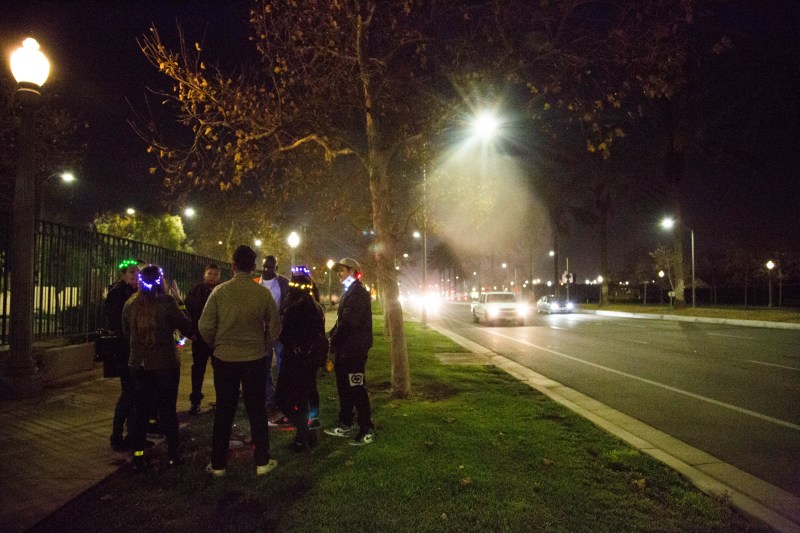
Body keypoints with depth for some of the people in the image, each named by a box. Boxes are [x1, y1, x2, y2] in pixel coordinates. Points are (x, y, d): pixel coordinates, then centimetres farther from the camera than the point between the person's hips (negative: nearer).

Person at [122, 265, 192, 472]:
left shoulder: (130, 304, 0)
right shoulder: (167, 301, -14)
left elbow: (126, 333, 12)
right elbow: (187, 327, -8)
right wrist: (179, 302, -2)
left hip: (138, 365, 3)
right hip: (166, 364, -3)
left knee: (141, 410, 15)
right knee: (168, 410, 10)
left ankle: (138, 457, 17)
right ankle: (172, 455, 17)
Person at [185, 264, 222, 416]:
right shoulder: (196, 291, 0)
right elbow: (188, 312, 0)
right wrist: (192, 332, -7)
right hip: (200, 337, 1)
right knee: (198, 369, 8)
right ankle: (195, 402, 16)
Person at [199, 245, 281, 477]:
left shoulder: (219, 291, -9)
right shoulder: (263, 292, -8)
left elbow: (205, 326, -7)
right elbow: (274, 328, -2)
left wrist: (217, 345, 12)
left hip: (224, 359, 0)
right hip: (255, 359, 0)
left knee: (224, 412, 12)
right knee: (257, 410, 12)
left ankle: (218, 464, 23)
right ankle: (262, 462, 20)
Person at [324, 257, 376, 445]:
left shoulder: (358, 292, -15)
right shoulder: (349, 292, 17)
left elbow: (349, 321, -22)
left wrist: (334, 340, -13)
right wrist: (333, 335, 2)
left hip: (354, 348, -10)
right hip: (345, 348, 10)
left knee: (356, 388, -4)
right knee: (344, 387, 17)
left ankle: (367, 431, 5)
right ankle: (345, 425, 29)